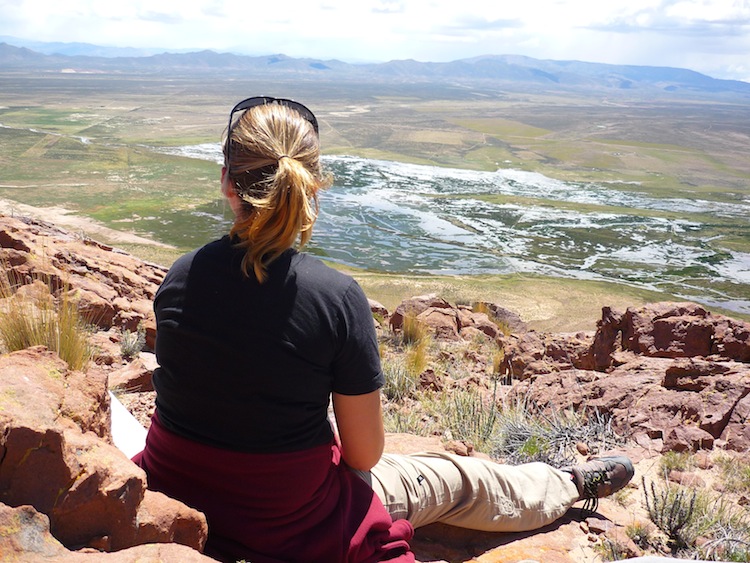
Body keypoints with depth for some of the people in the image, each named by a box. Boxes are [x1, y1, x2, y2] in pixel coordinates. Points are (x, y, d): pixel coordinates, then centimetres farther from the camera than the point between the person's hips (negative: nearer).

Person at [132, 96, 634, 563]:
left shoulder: (178, 278, -11)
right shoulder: (338, 298, -25)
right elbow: (365, 454, -14)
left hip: (174, 502, 4)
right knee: (459, 480, 22)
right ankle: (572, 485, 50)